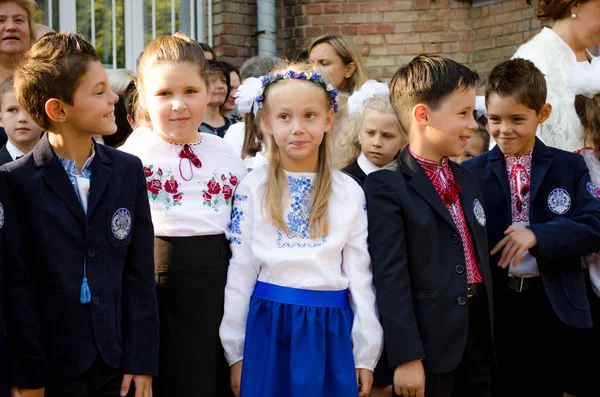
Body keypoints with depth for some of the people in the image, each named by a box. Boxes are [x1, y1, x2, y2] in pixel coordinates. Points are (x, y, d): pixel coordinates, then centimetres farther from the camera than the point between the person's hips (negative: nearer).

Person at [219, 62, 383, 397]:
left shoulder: (350, 193, 2)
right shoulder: (252, 190, -1)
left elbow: (360, 275, 4)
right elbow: (240, 273, 1)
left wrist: (366, 354, 3)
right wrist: (235, 352, 1)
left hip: (330, 332, 1)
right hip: (268, 330, -1)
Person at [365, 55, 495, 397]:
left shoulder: (468, 180, 15)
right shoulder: (387, 187, -11)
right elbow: (391, 277, -16)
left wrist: (489, 333, 14)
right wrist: (405, 357, -20)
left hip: (479, 335, 7)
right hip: (429, 343, -7)